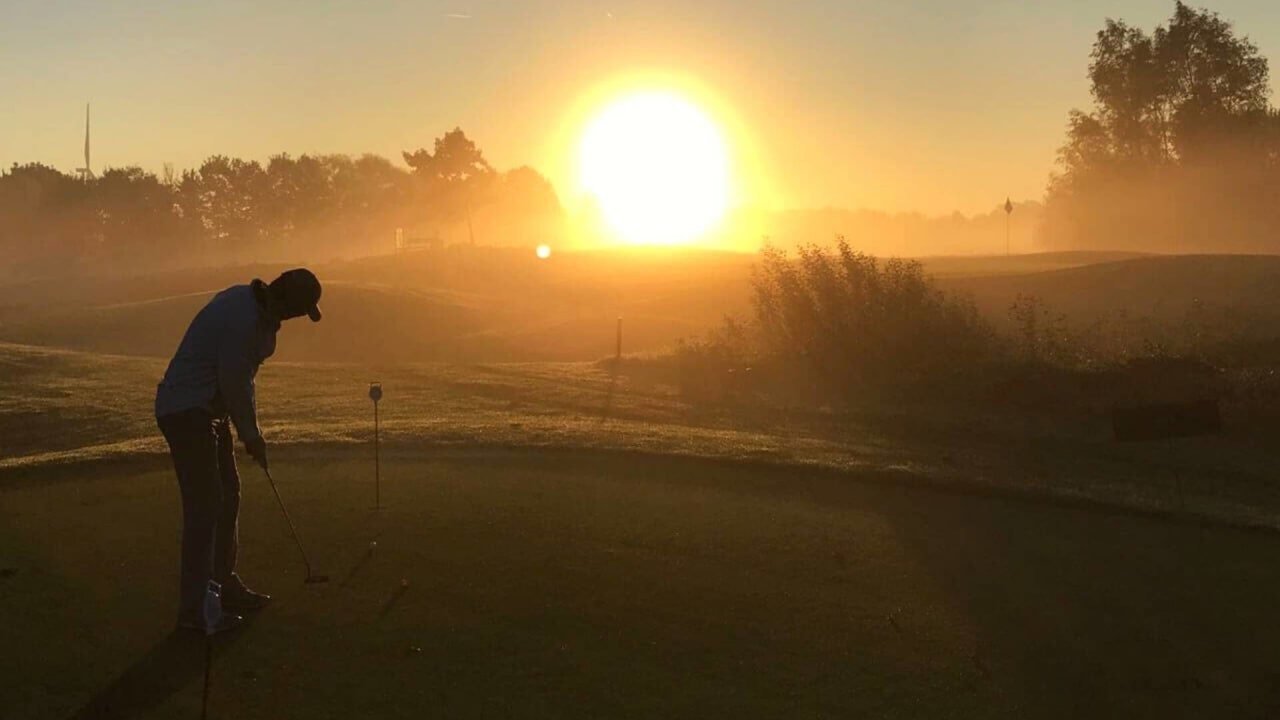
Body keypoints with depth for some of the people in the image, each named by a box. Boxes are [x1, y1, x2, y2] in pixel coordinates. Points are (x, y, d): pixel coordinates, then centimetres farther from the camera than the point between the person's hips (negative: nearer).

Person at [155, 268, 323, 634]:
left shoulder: (250, 304, 7)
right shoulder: (243, 319, -25)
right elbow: (233, 383, -20)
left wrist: (250, 429, 10)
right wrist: (251, 435, -7)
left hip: (207, 409, 11)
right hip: (186, 412, -11)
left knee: (227, 495, 16)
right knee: (205, 504, -10)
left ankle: (224, 584, 27)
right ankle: (195, 607, -5)